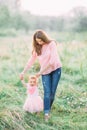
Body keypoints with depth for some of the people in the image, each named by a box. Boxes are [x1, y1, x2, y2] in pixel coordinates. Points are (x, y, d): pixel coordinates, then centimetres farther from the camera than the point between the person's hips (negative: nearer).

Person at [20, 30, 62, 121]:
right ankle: (46, 112, -11)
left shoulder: (51, 44, -13)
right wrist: (23, 72, 3)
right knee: (47, 92, -8)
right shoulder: (37, 47, 3)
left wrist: (41, 71, -17)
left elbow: (52, 61, -19)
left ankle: (48, 108, 18)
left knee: (52, 91, 1)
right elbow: (31, 60, 9)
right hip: (45, 72, 3)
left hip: (55, 69, -3)